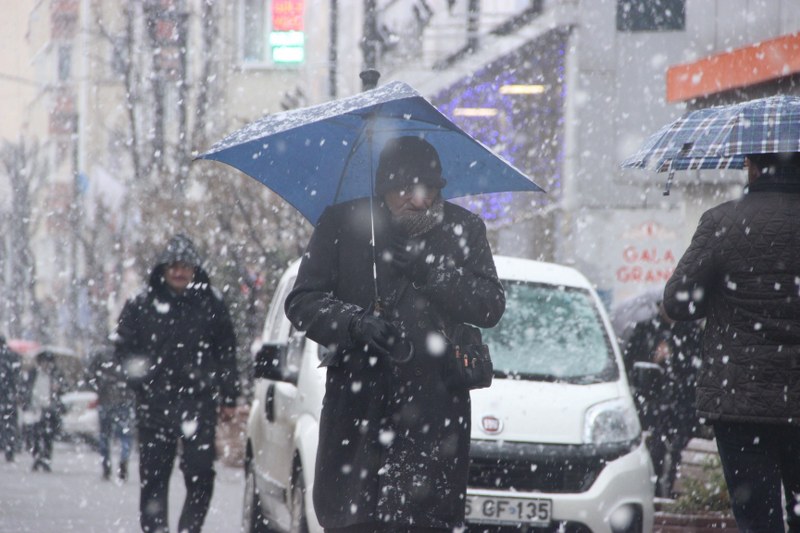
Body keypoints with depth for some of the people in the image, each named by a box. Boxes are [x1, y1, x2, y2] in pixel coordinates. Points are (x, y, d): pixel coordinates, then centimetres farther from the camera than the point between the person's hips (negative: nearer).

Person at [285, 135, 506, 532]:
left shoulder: (463, 229, 8)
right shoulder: (342, 225, 5)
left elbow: (491, 307, 2)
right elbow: (301, 302, 3)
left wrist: (431, 270, -11)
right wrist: (354, 322, -16)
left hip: (433, 411, 0)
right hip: (357, 407, 0)